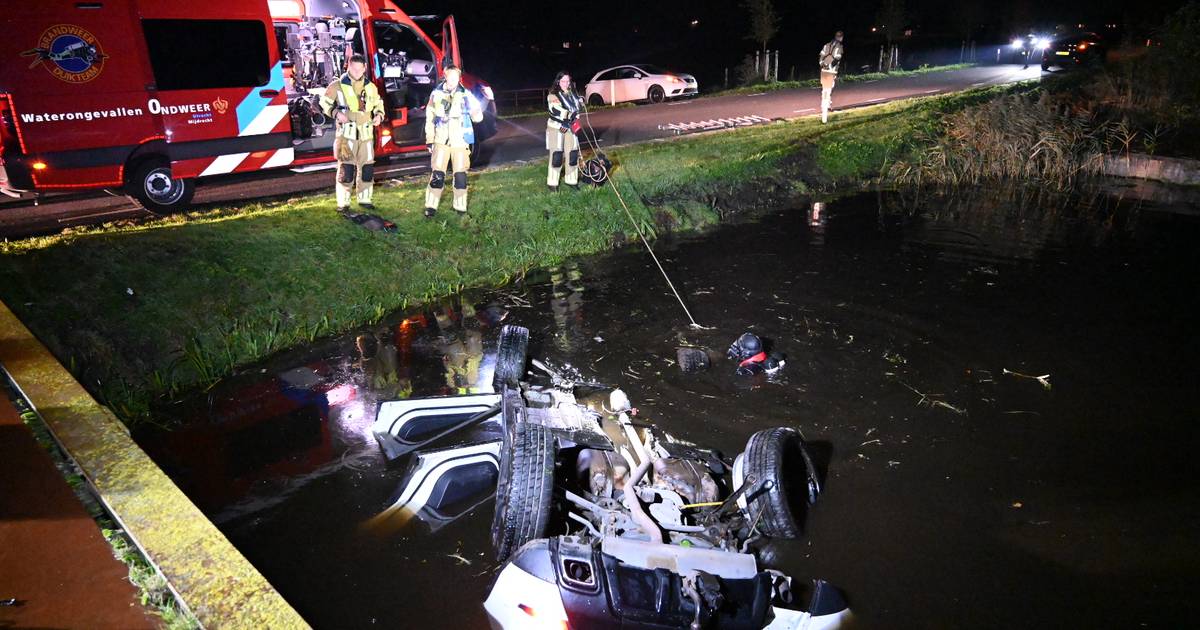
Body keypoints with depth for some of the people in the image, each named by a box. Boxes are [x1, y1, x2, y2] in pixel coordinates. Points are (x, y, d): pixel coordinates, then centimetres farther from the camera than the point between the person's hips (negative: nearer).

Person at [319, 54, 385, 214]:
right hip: (347, 133, -4)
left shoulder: (371, 87, 10)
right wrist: (336, 113, -13)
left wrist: (379, 115, 5)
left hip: (366, 134, 5)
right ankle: (343, 204, 2)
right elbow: (324, 102, 4)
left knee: (367, 168, 9)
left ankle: (364, 199, 26)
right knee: (346, 169, -7)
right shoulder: (338, 85, -3)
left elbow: (378, 104, 25)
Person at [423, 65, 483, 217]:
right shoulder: (436, 94, 0)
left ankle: (460, 206, 15)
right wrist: (429, 140, 5)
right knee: (437, 175, -2)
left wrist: (477, 108, -24)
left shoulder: (466, 95, 0)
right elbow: (430, 119, 6)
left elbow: (477, 118, -2)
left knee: (460, 175, 2)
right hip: (441, 140, 0)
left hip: (460, 141, 0)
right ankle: (431, 206, 8)